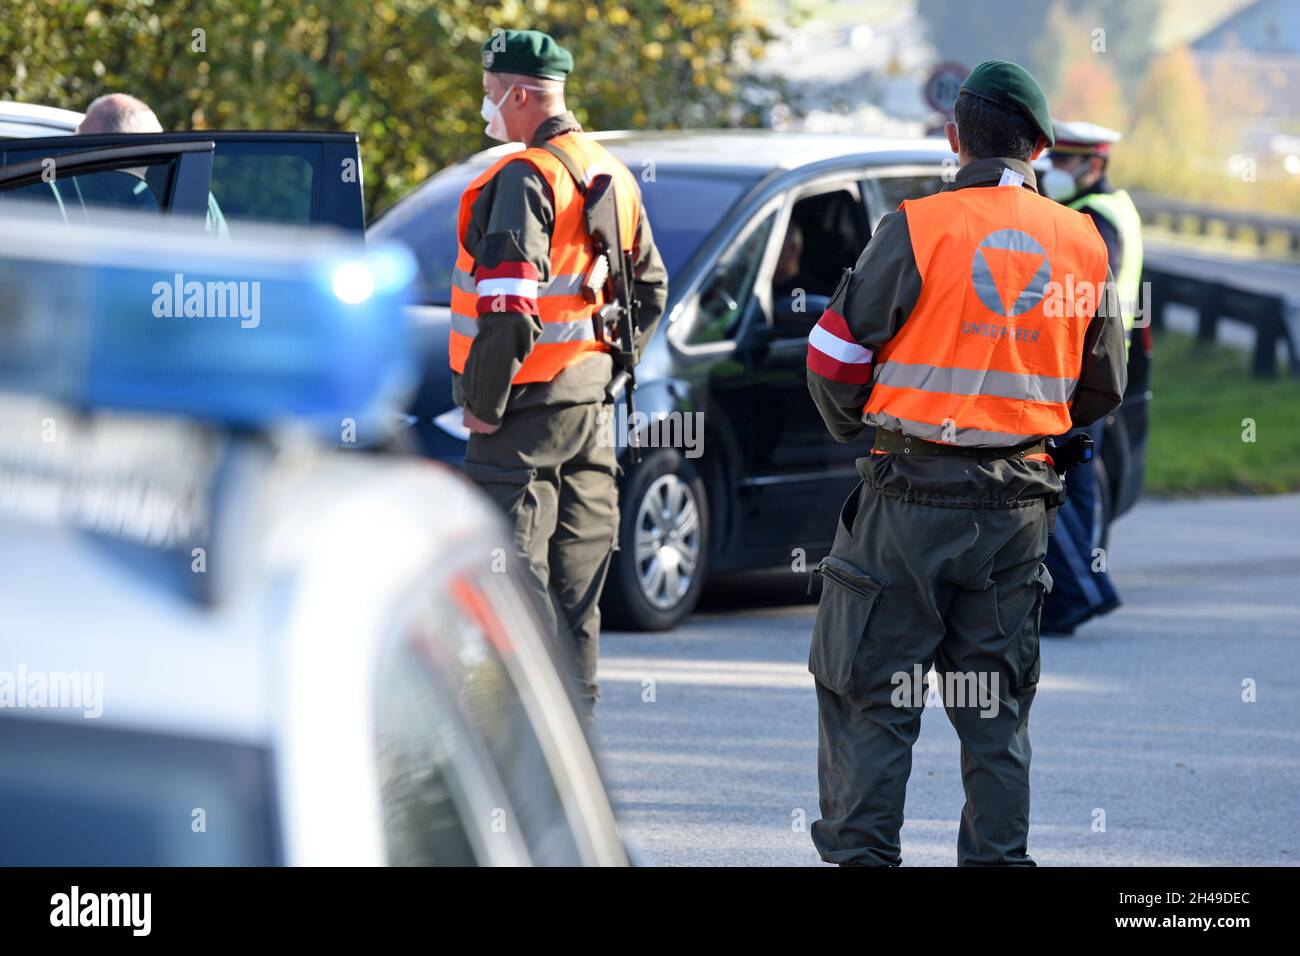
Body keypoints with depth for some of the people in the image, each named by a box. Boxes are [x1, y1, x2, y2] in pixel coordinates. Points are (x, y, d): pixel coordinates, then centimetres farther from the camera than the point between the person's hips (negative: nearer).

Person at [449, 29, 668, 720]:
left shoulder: (524, 178, -16)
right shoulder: (613, 176, 13)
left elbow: (509, 308, -23)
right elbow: (650, 289, 22)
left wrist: (484, 404, -15)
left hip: (527, 410, -9)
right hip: (590, 406, 9)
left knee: (516, 572, -6)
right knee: (575, 575, 14)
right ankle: (578, 714, 21)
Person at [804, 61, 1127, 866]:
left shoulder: (919, 228, -10)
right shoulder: (1083, 244, 4)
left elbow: (836, 353, -5)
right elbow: (1101, 390, 14)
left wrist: (854, 427, 15)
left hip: (913, 496, -4)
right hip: (1020, 504, 4)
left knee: (870, 694, 3)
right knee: (997, 707, 13)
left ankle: (863, 852, 0)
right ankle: (998, 855, 12)